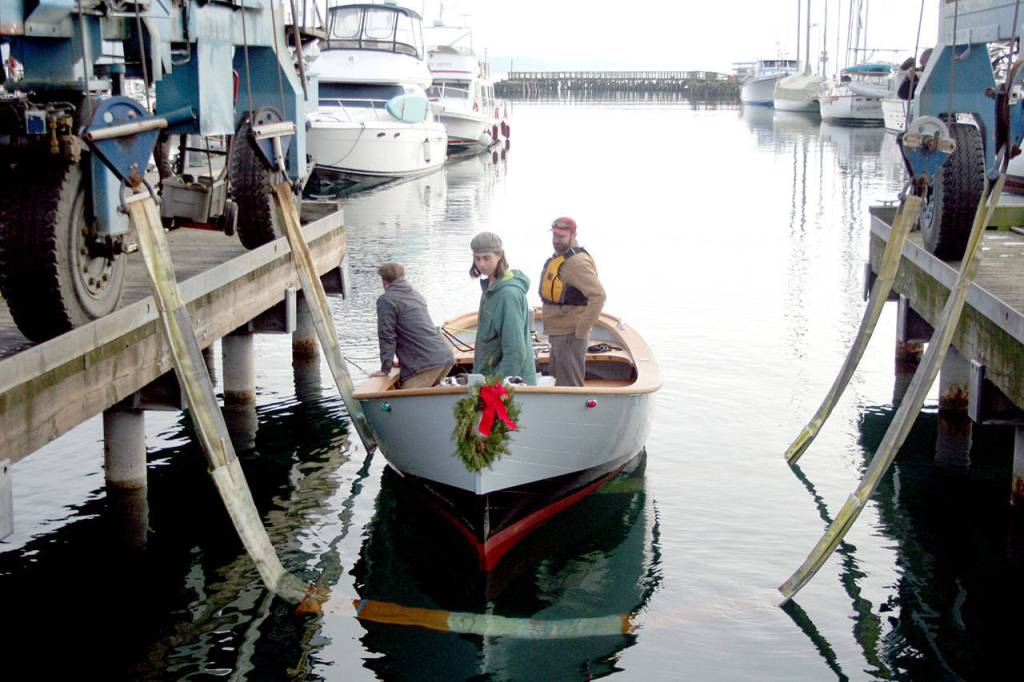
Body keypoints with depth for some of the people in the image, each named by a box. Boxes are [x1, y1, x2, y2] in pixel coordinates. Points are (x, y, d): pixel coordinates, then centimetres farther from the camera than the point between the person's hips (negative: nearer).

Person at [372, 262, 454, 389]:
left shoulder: (386, 300, -1)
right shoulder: (417, 295, 26)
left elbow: (387, 336, -5)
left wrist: (385, 369, 0)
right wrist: (405, 361, 34)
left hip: (427, 363, -8)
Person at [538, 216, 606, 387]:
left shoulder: (577, 262, -20)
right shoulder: (559, 258, 13)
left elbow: (598, 295, -29)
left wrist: (581, 330, -25)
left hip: (570, 336, -10)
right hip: (558, 335, 10)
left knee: (569, 387, -5)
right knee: (555, 383, 21)